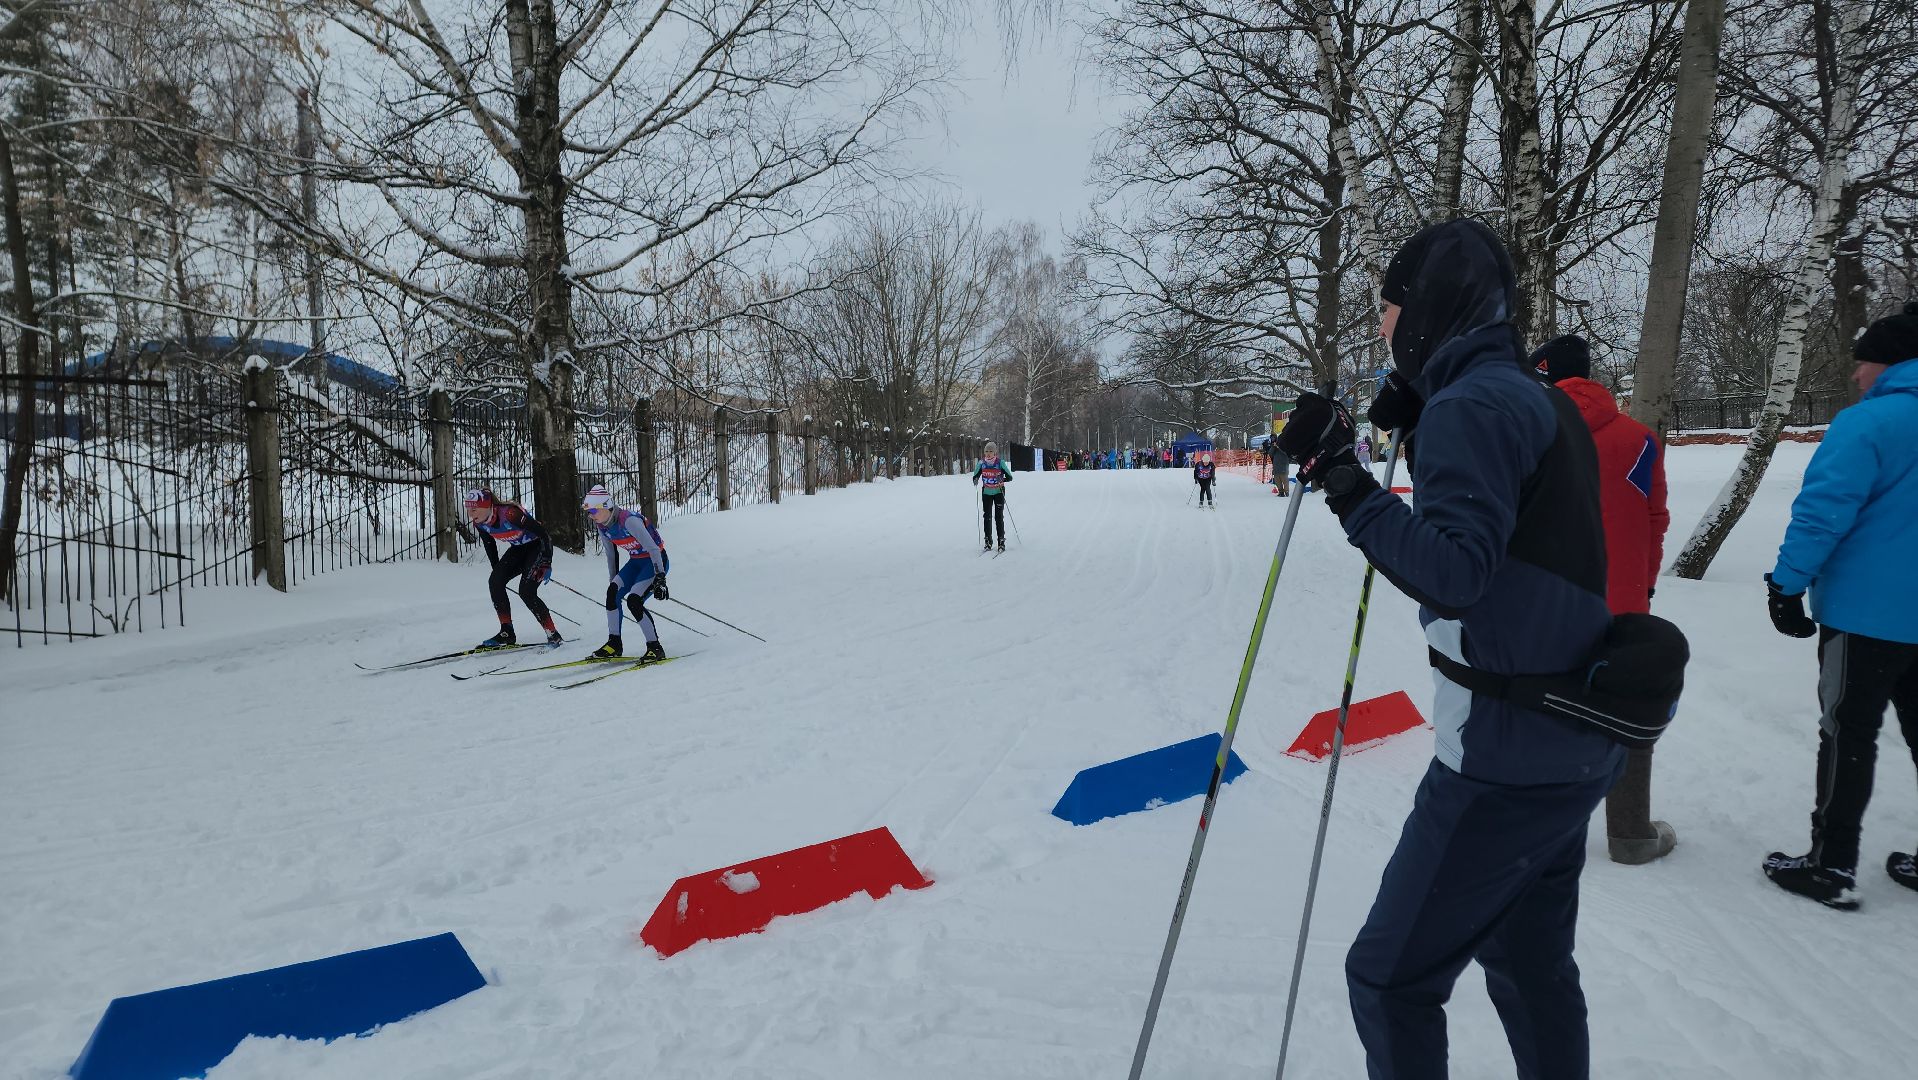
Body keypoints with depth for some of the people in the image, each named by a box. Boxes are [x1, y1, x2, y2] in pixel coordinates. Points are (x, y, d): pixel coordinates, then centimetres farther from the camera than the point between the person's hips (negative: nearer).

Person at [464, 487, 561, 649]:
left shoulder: (510, 514, -34)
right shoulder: (479, 522, -11)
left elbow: (541, 531, -27)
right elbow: (490, 545, 9)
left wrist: (546, 564, -26)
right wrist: (498, 571, 11)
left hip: (539, 546, -8)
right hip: (518, 549, 8)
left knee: (526, 591, -19)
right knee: (495, 582, -9)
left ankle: (553, 636, -9)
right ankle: (506, 633, -2)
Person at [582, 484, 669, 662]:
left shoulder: (628, 520, -28)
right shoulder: (602, 526, -2)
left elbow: (653, 549, -29)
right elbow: (611, 555, 12)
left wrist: (660, 579, -34)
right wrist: (614, 582, 14)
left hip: (657, 561, -8)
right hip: (636, 562, 8)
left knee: (633, 600, -20)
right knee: (612, 593, -11)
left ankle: (655, 648, -10)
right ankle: (614, 644, 0)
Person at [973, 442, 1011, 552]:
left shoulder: (1000, 463, -10)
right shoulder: (982, 463, -1)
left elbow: (1010, 477, -8)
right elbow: (975, 475, 7)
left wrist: (1002, 480, -28)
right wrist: (975, 480, -16)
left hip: (998, 492, -3)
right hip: (986, 492, 3)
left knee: (999, 517, -7)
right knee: (987, 517, 1)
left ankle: (1001, 541, -2)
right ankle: (988, 541, 10)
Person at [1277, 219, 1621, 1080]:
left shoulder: (1469, 404, -17)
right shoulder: (1540, 401, 12)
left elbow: (1456, 573, -26)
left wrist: (1343, 479, -27)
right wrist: (1422, 426, 11)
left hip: (1506, 757, -10)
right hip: (1574, 747, 10)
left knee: (1390, 976, 2)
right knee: (1529, 964, 23)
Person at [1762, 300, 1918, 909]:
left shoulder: (1867, 423, -15)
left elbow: (1822, 513, -20)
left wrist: (1786, 586, -13)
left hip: (1867, 612, -7)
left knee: (1847, 735, 2)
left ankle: (1832, 866, 9)